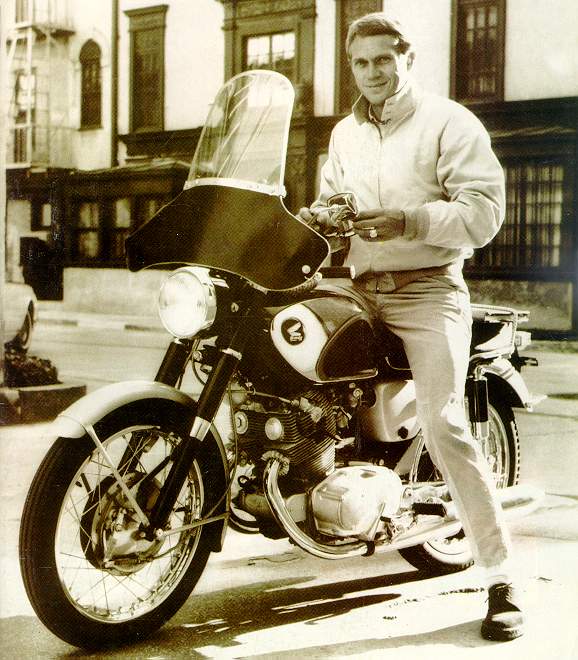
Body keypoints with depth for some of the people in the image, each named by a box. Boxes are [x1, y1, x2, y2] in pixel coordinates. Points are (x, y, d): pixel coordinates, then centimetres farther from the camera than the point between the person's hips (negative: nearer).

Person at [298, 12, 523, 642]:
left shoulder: (449, 122, -1)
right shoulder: (344, 133, 19)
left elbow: (484, 210, -11)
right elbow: (330, 197, 26)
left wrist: (408, 222, -24)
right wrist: (317, 217, 1)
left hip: (427, 290, -7)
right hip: (362, 292, 7)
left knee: (444, 427, -17)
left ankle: (502, 579, -12)